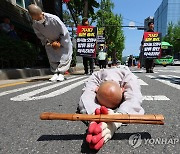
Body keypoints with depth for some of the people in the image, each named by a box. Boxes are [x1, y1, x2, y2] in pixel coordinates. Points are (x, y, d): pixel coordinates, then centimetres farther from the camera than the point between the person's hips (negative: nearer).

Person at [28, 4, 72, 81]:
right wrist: (47, 43, -14)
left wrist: (60, 43, -21)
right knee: (52, 58, 0)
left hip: (63, 40, -4)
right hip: (50, 42, 4)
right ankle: (55, 73, 7)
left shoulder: (54, 19, -33)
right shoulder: (35, 24, -19)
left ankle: (61, 73, -6)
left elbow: (65, 33, -24)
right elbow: (40, 36, -2)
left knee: (64, 56, -11)